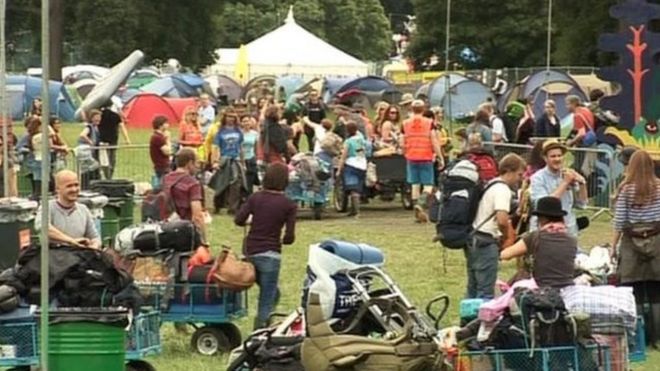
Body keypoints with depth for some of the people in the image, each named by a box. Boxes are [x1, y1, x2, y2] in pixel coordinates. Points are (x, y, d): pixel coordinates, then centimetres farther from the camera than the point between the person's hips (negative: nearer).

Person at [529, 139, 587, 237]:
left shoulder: (568, 175, 6)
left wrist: (582, 183, -9)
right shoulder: (538, 178, -6)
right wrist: (565, 183, -16)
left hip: (569, 230, 4)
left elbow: (581, 203, 7)